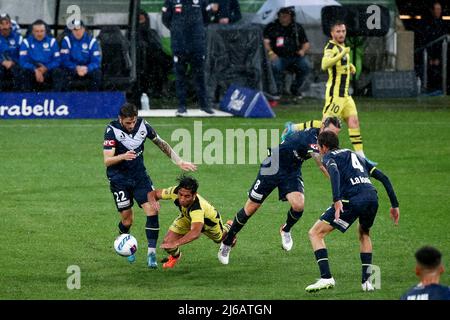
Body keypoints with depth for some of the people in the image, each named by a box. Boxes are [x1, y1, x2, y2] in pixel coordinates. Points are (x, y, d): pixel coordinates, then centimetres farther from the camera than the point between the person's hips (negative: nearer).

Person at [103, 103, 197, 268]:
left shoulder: (143, 125, -6)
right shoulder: (112, 130, -18)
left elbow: (161, 143, 10)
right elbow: (107, 160, -23)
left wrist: (179, 161, 9)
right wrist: (123, 156, -43)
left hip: (140, 175, 3)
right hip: (119, 179, -3)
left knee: (152, 211, -14)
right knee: (127, 220, -1)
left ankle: (151, 253, -8)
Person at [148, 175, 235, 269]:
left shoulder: (197, 209, -52)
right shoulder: (175, 191, -38)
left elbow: (196, 233, -65)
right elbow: (153, 194, -23)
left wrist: (175, 243, -78)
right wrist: (153, 201, -48)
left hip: (209, 221, -3)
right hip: (187, 218, 3)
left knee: (219, 239, 28)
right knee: (167, 242, -13)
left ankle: (228, 227, 65)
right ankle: (175, 256, 25)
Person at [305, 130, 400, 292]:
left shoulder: (329, 156, 14)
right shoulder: (356, 156, 33)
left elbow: (334, 172, -11)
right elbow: (383, 177, 28)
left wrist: (337, 199, -22)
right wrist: (394, 205, 29)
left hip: (352, 199, -6)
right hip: (372, 197, 6)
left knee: (315, 234, 5)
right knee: (364, 233, 35)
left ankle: (326, 278, -8)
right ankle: (366, 281, 25)